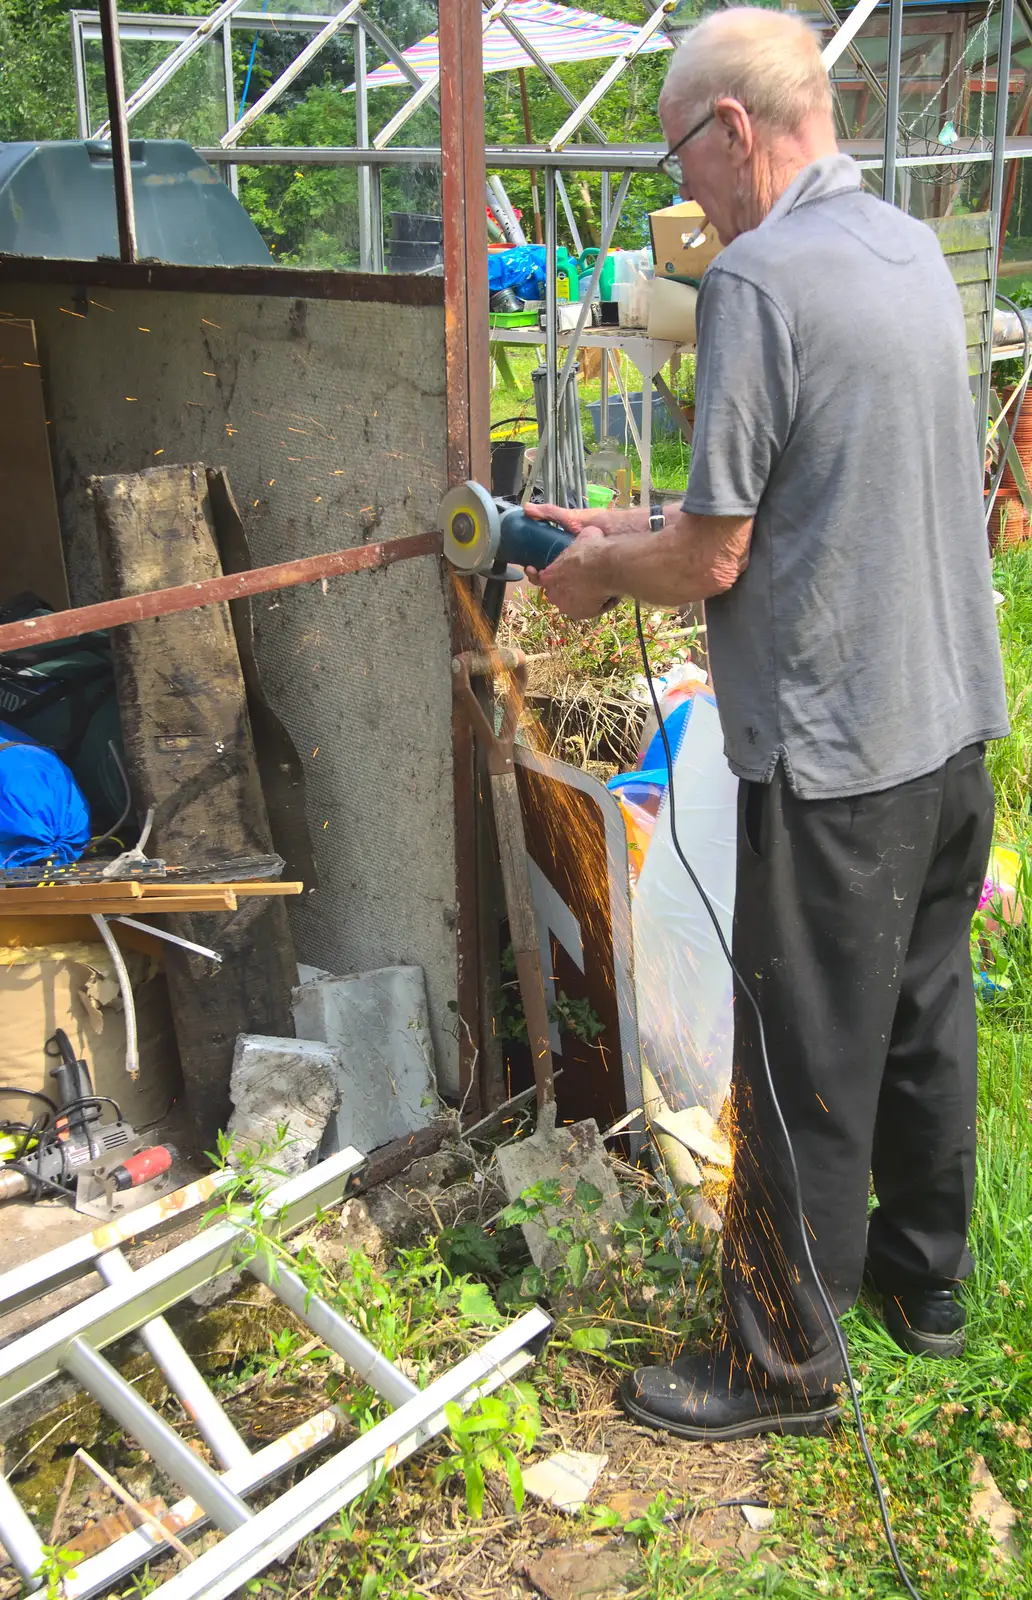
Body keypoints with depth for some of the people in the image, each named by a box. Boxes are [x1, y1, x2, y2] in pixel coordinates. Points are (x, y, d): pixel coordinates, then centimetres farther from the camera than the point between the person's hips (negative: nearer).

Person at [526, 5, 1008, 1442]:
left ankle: (784, 1363, 23)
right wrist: (638, 528, 16)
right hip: (958, 722, 9)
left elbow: (716, 560, -17)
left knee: (806, 1070, 5)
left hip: (837, 749, -9)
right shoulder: (915, 249, 9)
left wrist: (602, 576, 2)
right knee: (927, 1014, 22)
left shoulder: (759, 276, -18)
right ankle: (928, 1275, 41)